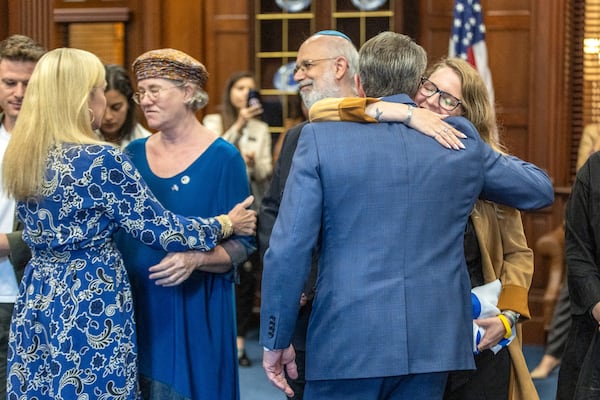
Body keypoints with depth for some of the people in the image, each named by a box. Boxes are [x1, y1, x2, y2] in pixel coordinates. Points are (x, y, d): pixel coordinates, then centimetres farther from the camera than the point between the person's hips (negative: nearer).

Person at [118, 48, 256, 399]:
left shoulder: (223, 158, -7)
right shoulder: (133, 155, 6)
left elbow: (243, 244, -8)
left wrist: (196, 259, -23)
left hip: (195, 311, -4)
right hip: (134, 308, 4)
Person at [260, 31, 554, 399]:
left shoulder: (322, 137, -5)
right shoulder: (461, 139, 4)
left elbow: (289, 250, -9)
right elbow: (540, 190, 18)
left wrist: (275, 340, 0)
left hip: (348, 343, -3)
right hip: (432, 343, 3)